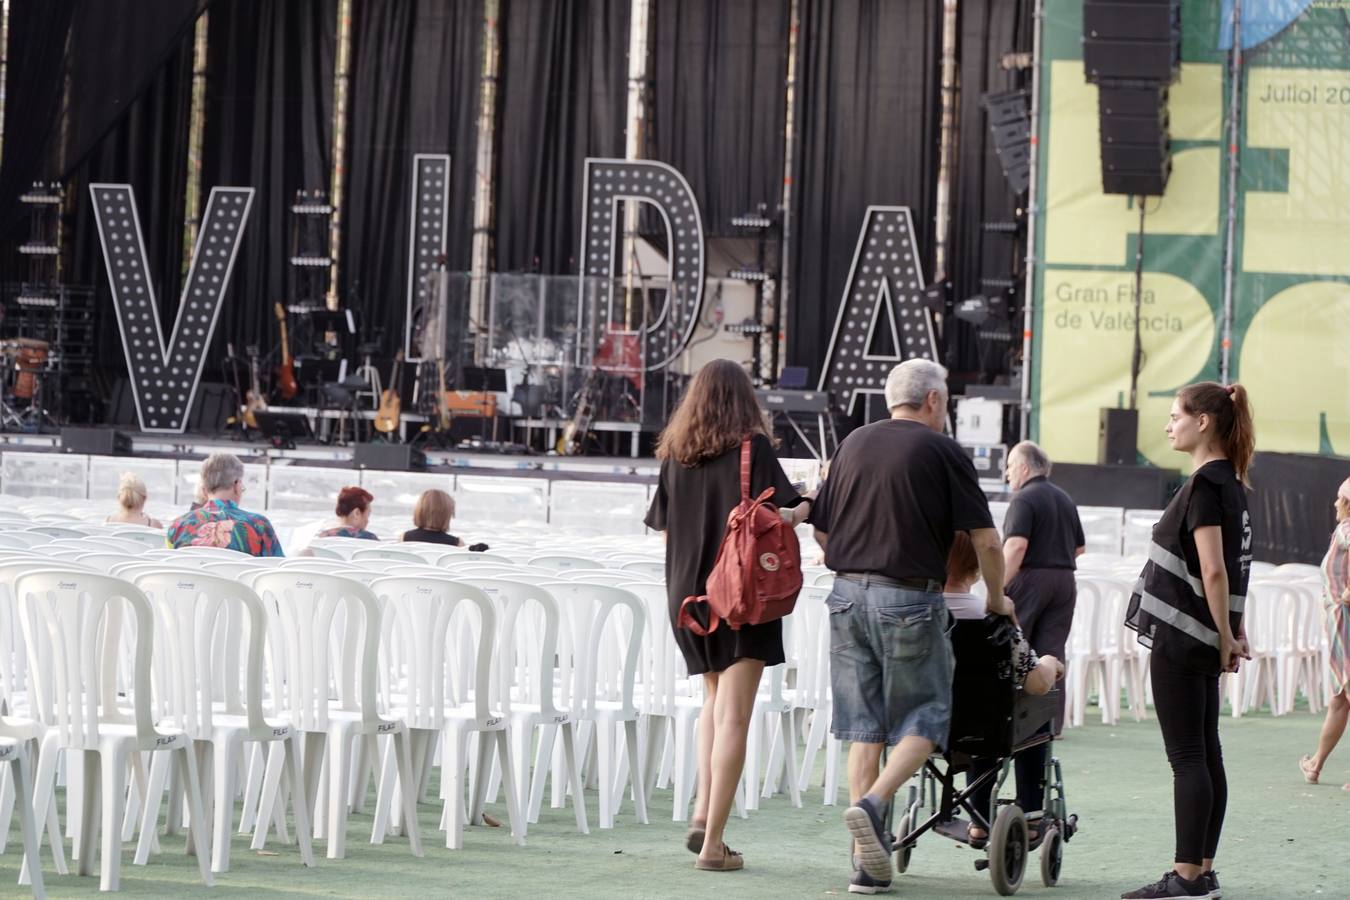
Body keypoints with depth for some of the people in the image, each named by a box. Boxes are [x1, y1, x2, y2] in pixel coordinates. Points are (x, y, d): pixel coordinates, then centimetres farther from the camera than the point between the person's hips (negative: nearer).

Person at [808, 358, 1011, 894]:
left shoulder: (853, 445, 12)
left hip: (847, 593, 5)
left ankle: (867, 862, 4)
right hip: (908, 598, -5)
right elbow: (985, 540, -3)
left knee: (864, 728, 7)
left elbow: (821, 530, 16)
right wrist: (997, 600, 12)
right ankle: (873, 805, -20)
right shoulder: (942, 452, -3)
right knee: (923, 719, 5)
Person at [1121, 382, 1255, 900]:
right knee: (1205, 755, 10)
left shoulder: (1206, 484, -15)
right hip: (1201, 639, 10)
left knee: (1187, 757, -8)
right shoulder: (1230, 483, 14)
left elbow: (1212, 570, -19)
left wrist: (1225, 637, -13)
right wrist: (1230, 635, 19)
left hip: (1180, 637, -10)